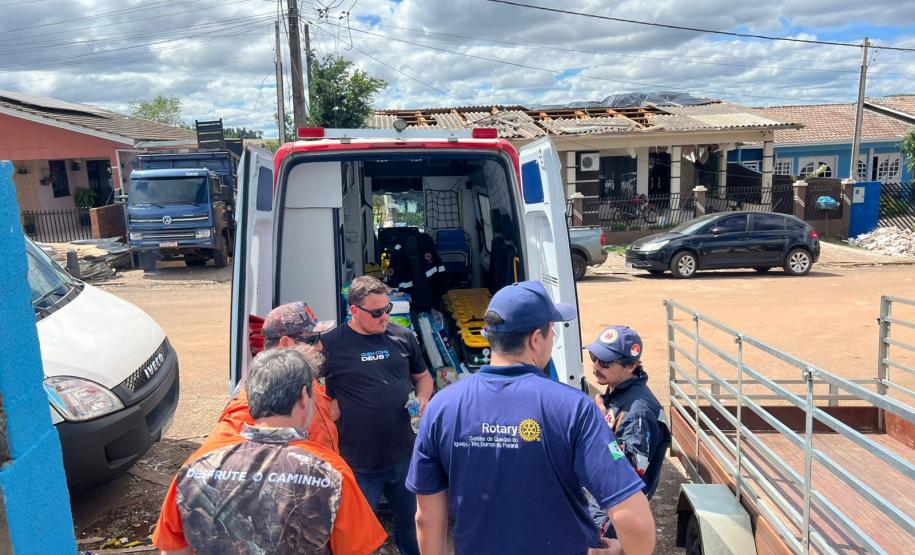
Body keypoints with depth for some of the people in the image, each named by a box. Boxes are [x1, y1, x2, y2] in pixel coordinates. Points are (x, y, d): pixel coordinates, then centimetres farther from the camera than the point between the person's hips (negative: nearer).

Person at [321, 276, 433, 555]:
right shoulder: (331, 345, -9)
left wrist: (423, 399, -3)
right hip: (359, 463, -3)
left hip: (405, 455, 3)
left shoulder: (403, 336, 2)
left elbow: (423, 376, 15)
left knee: (412, 518, 23)